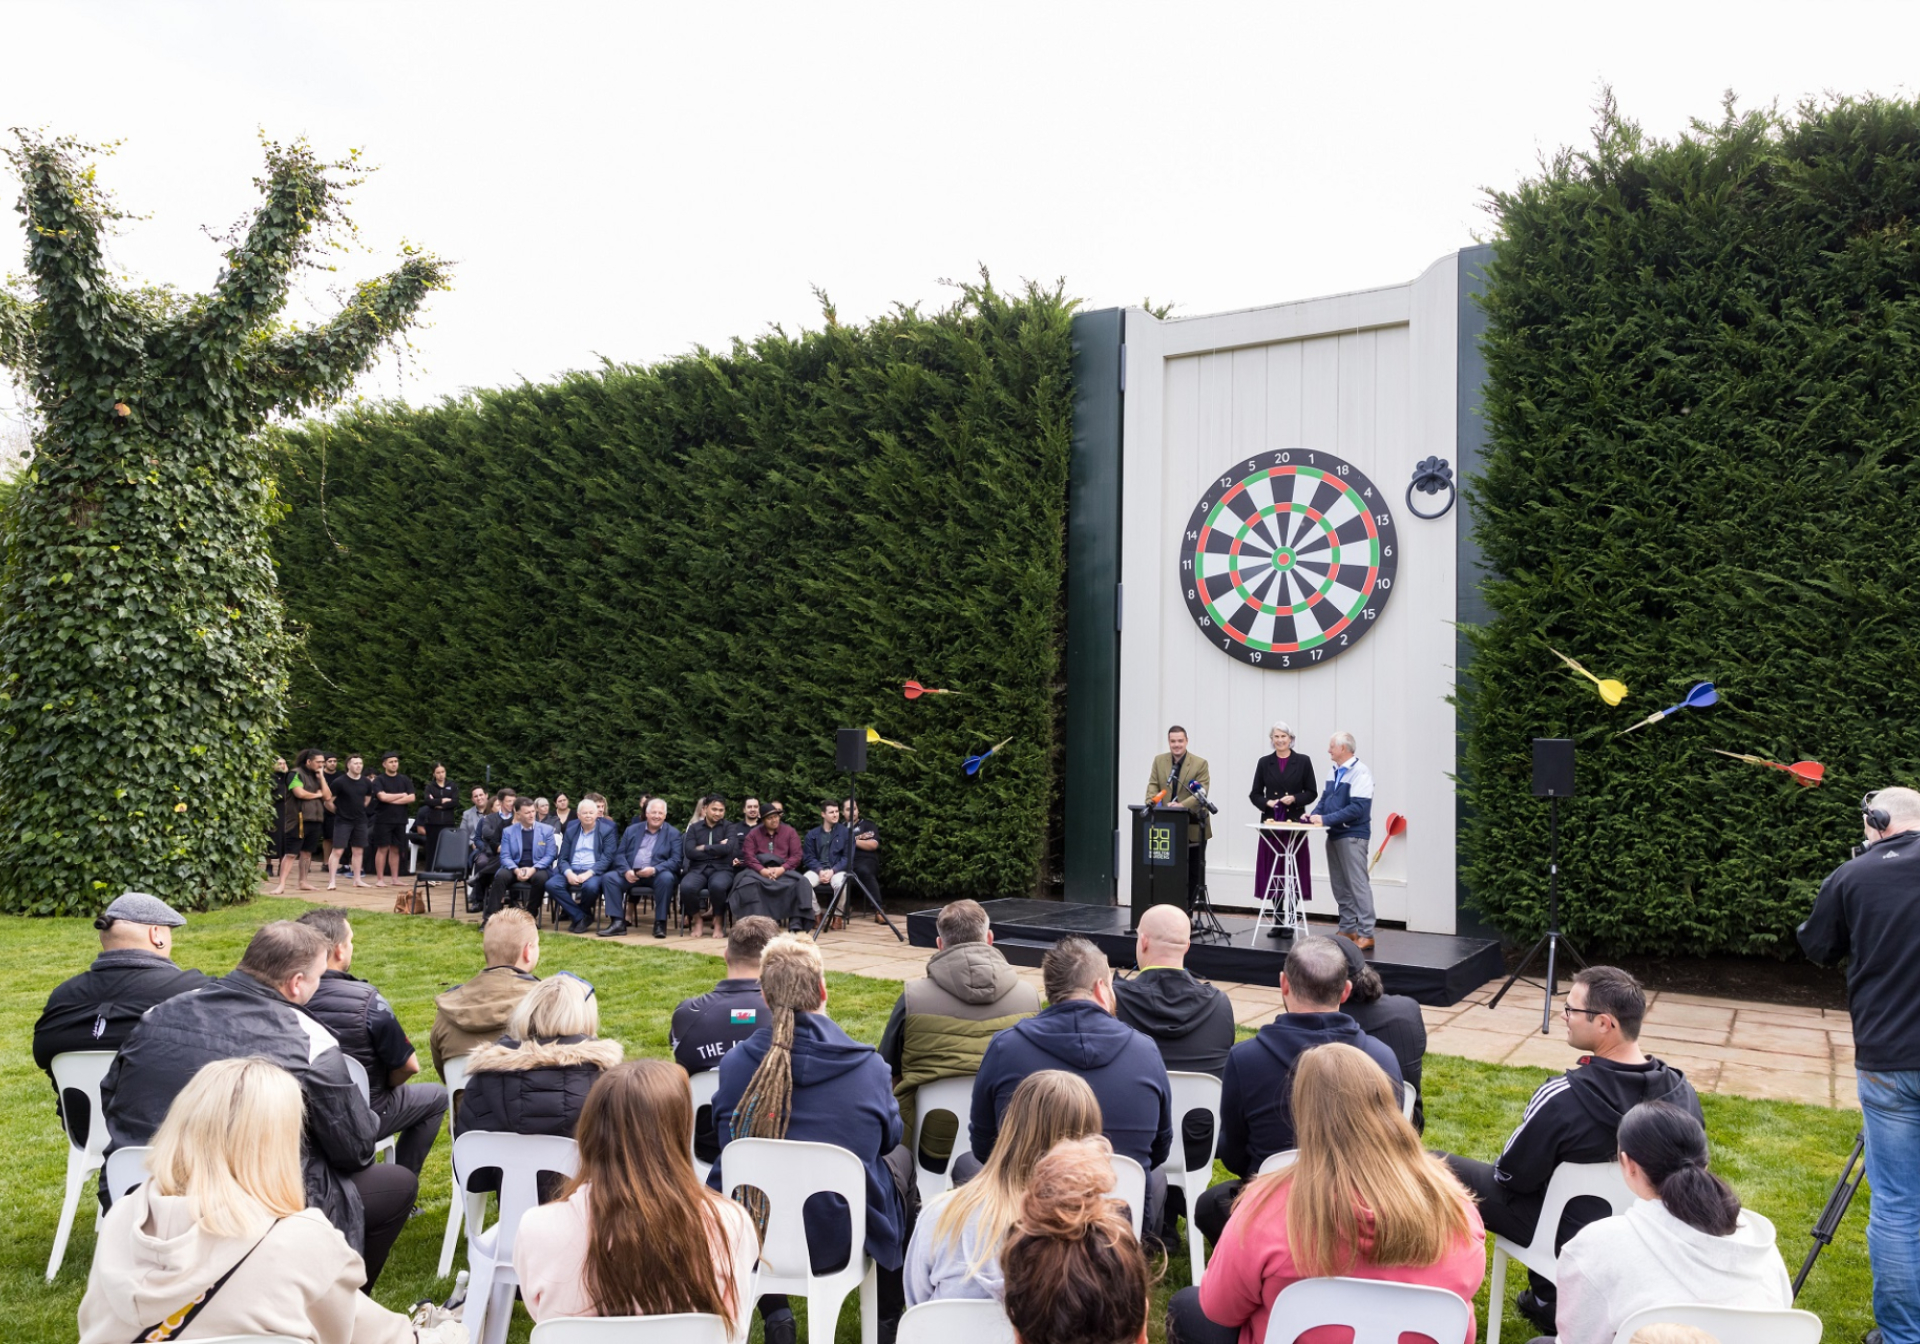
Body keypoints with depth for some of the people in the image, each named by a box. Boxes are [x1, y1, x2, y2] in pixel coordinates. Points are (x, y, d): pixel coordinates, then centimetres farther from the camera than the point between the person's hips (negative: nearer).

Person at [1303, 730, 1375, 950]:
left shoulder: (1360, 772, -13)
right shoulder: (1335, 771, 13)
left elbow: (1357, 808, -20)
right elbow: (1325, 798, 19)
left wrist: (1326, 819, -20)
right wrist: (1314, 814, -1)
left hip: (1352, 836, -9)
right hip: (1334, 835, 9)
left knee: (1358, 884, -6)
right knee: (1340, 886, 12)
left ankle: (1366, 935, -3)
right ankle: (1348, 930, 20)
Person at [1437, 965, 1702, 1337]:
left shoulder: (1563, 1097, -31)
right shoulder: (1683, 1090, -14)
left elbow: (1509, 1175, -18)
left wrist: (1499, 1170, 5)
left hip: (1569, 1234, -6)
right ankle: (1548, 1300, 37)